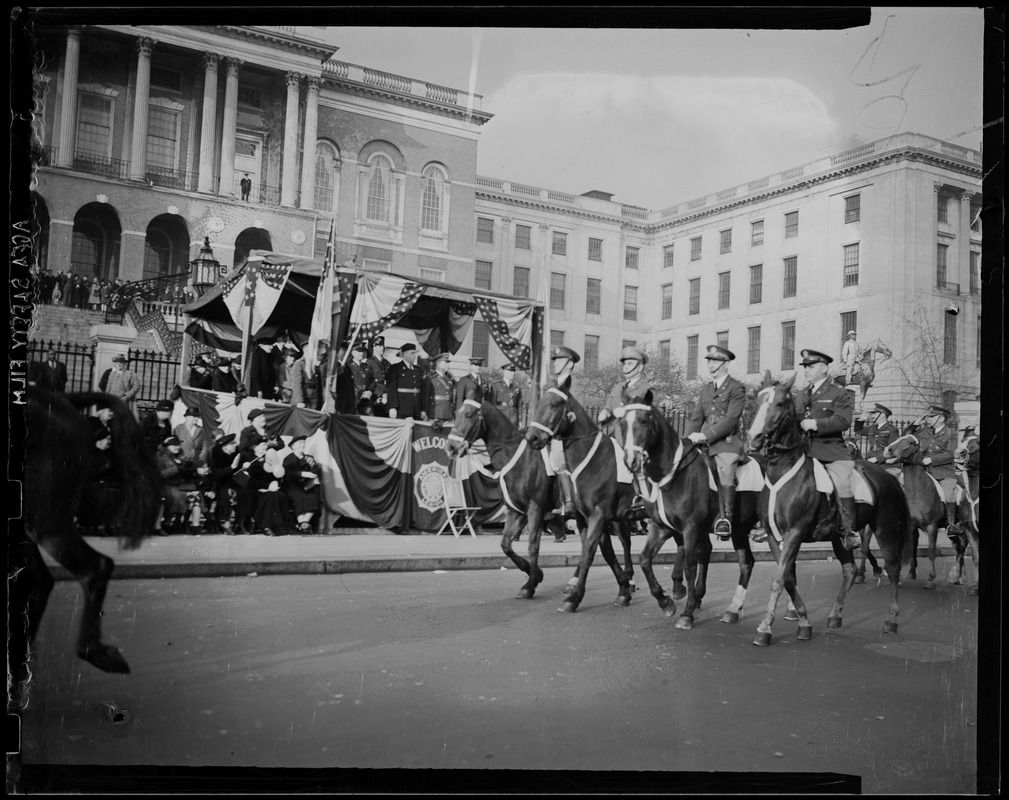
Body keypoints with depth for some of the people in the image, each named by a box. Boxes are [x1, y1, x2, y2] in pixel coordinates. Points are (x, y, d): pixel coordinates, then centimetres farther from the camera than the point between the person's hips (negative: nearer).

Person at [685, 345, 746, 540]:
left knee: (725, 471, -24)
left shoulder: (737, 388, 0)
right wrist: (690, 439, -3)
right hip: (705, 443, 6)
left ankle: (726, 518, -24)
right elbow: (696, 418, 15)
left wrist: (705, 435, -18)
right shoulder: (705, 389, 20)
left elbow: (731, 420, -11)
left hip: (727, 442, -6)